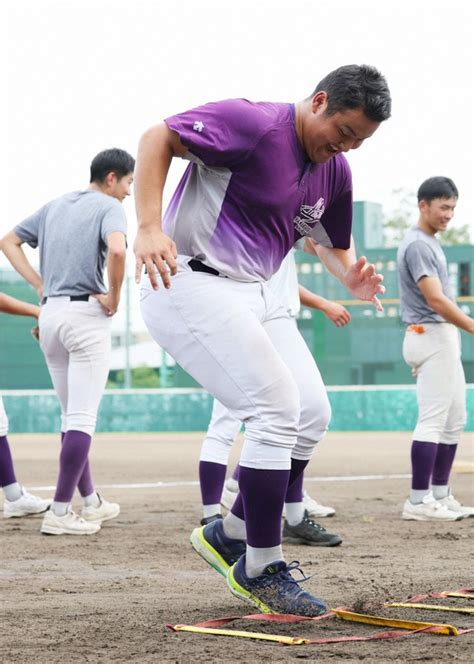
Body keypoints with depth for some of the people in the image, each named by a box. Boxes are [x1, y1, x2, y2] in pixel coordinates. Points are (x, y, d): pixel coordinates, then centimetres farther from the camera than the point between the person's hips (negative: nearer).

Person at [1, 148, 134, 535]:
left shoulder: (55, 206, 17)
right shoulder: (109, 208, -5)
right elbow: (117, 250, -25)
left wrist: (39, 284, 13)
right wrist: (114, 298, -12)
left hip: (49, 315, 7)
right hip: (87, 314, -7)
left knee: (73, 416, 16)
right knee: (82, 418, -7)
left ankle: (91, 503, 24)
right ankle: (59, 512, -11)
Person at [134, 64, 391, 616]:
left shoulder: (335, 172, 8)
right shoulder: (255, 124, -18)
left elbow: (332, 244, 22)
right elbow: (157, 138, -19)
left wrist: (350, 277, -2)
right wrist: (149, 228, -30)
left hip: (253, 294, 9)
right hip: (189, 282, -9)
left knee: (312, 412, 5)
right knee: (277, 407, -16)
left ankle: (230, 534, 17)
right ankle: (260, 568, -6)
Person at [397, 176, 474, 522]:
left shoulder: (432, 242, 17)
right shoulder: (417, 244, -14)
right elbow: (435, 300, -23)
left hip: (446, 339, 10)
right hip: (431, 337, -10)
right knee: (433, 419, -12)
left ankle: (440, 496, 15)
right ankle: (418, 502, -12)